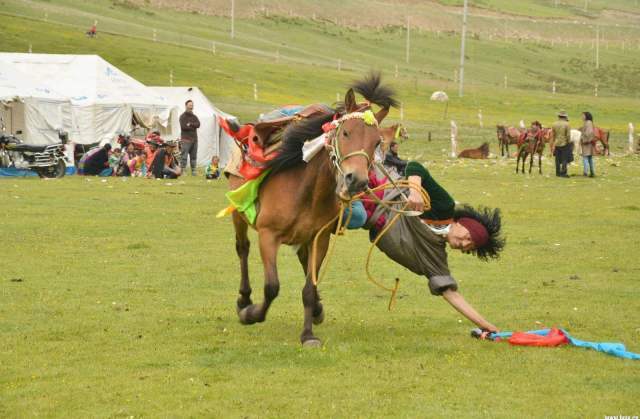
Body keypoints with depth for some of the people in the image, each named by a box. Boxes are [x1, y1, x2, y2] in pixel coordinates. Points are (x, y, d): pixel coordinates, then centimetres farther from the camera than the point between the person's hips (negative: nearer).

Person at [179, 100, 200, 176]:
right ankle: (182, 171, -12)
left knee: (193, 156, 8)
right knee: (184, 156, -11)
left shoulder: (194, 116, 17)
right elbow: (183, 126, -14)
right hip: (186, 139, -6)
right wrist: (193, 126, -6)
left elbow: (198, 124, -1)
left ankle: (193, 171, 12)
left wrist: (190, 124, -13)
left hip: (194, 139, 6)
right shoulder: (183, 116, 0)